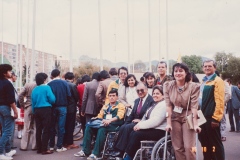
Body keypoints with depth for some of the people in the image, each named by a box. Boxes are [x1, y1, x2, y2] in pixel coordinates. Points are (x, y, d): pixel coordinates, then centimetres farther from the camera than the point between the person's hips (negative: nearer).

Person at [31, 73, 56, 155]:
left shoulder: (34, 89, 8)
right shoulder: (46, 87, -8)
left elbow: (33, 102, 9)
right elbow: (52, 99, -14)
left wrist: (34, 111, 15)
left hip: (37, 110, 6)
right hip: (46, 110, -6)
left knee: (38, 130, 10)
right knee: (46, 130, -2)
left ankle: (39, 148, 16)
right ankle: (44, 149, -3)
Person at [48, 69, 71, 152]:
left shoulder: (49, 84, -3)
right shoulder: (64, 83, -4)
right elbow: (69, 95, -7)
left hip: (52, 107, 2)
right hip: (62, 107, -1)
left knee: (52, 127, 12)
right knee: (61, 127, 2)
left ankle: (51, 145, 18)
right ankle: (59, 146, 3)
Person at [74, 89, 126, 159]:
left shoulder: (120, 106, 5)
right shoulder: (105, 106, 24)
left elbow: (119, 115, -14)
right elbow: (100, 115, 19)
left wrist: (110, 120, -32)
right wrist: (95, 119, -6)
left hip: (114, 125, -6)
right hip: (104, 124, 6)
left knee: (102, 129, -36)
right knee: (89, 126, -19)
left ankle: (95, 153, -35)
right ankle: (85, 150, -20)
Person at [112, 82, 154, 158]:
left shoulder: (151, 100, -9)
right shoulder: (137, 100, 18)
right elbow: (132, 114, 18)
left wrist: (141, 121, -19)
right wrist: (125, 123, 4)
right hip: (135, 122, 7)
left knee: (127, 128, -28)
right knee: (123, 127, -21)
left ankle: (120, 151, -22)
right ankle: (117, 149, -20)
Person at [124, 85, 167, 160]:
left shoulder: (163, 105, -12)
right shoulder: (155, 104, 18)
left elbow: (156, 121, -22)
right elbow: (146, 117, 16)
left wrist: (141, 125, -17)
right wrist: (139, 124, -4)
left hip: (159, 131, -9)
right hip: (151, 129, 9)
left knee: (136, 134, -20)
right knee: (133, 133, -11)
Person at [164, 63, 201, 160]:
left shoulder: (193, 86, -11)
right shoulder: (167, 85, -5)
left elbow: (194, 106, -15)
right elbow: (168, 105, -9)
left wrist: (195, 124, -21)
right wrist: (168, 123, -14)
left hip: (188, 117, -2)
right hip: (174, 117, 2)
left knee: (189, 147, -6)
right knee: (177, 147, 4)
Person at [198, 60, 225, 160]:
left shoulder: (217, 81, -8)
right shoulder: (204, 81, 17)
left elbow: (219, 101, -15)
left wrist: (216, 118, -19)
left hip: (212, 118, -8)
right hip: (203, 117, 8)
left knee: (215, 143, 0)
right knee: (205, 143, 14)